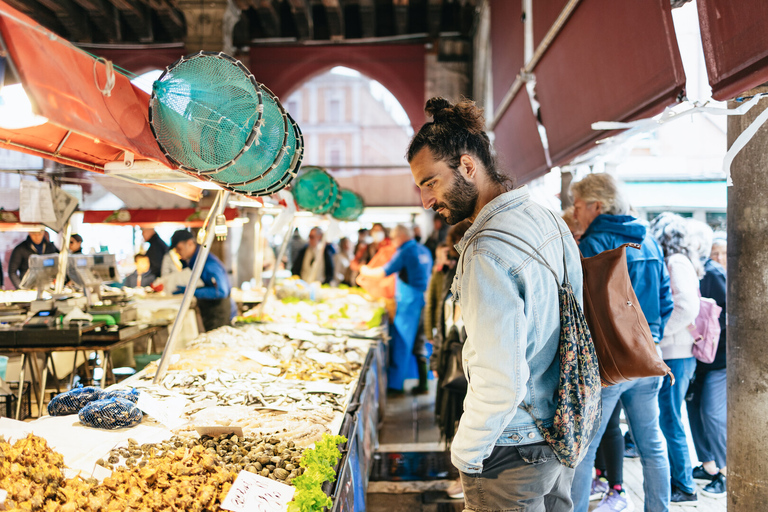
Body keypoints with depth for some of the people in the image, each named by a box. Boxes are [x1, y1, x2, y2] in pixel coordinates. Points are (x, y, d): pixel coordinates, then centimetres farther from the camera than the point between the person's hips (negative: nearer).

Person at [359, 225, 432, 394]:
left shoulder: (405, 252, -11)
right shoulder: (424, 251, 14)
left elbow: (384, 272, -9)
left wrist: (366, 271, 8)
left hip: (408, 302, -8)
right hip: (423, 301, 8)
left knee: (401, 343, -5)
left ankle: (394, 385, -2)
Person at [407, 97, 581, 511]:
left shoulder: (488, 252, -25)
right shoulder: (550, 220, 5)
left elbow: (500, 384, -28)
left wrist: (465, 453, -12)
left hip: (512, 454, -9)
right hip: (560, 437, 9)